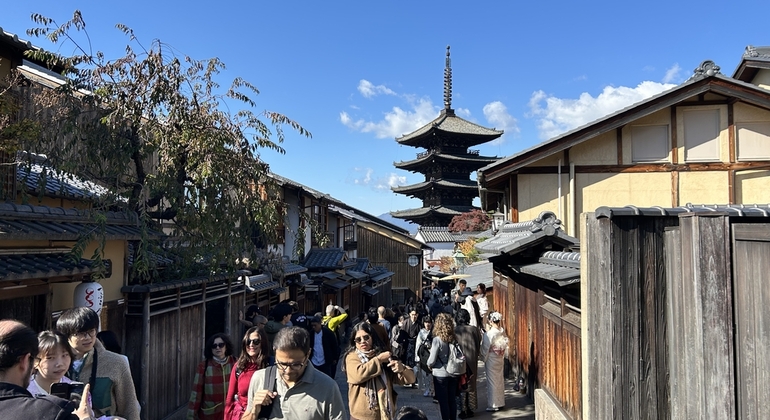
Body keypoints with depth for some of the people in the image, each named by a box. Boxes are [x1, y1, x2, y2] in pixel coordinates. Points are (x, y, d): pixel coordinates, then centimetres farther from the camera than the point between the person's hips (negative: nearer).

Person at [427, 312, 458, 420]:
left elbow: (432, 360, -16)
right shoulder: (454, 338, -4)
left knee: (443, 401, 6)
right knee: (452, 399, 16)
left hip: (440, 374, -5)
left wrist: (429, 365, 4)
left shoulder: (437, 339, -18)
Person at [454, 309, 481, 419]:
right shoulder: (474, 330, -8)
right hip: (472, 362, 2)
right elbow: (479, 345, -1)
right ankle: (470, 409, 22)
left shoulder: (454, 331, -13)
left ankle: (463, 410, 12)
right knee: (471, 385, 16)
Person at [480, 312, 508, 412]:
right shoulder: (502, 332, -5)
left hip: (491, 360, -6)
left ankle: (493, 405, 13)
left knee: (492, 381, 5)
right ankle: (501, 402, 29)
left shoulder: (489, 334, -23)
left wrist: (484, 358, 2)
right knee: (500, 379, 17)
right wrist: (502, 356, 15)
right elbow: (505, 347, 5)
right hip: (501, 359, 6)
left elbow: (485, 349, -14)